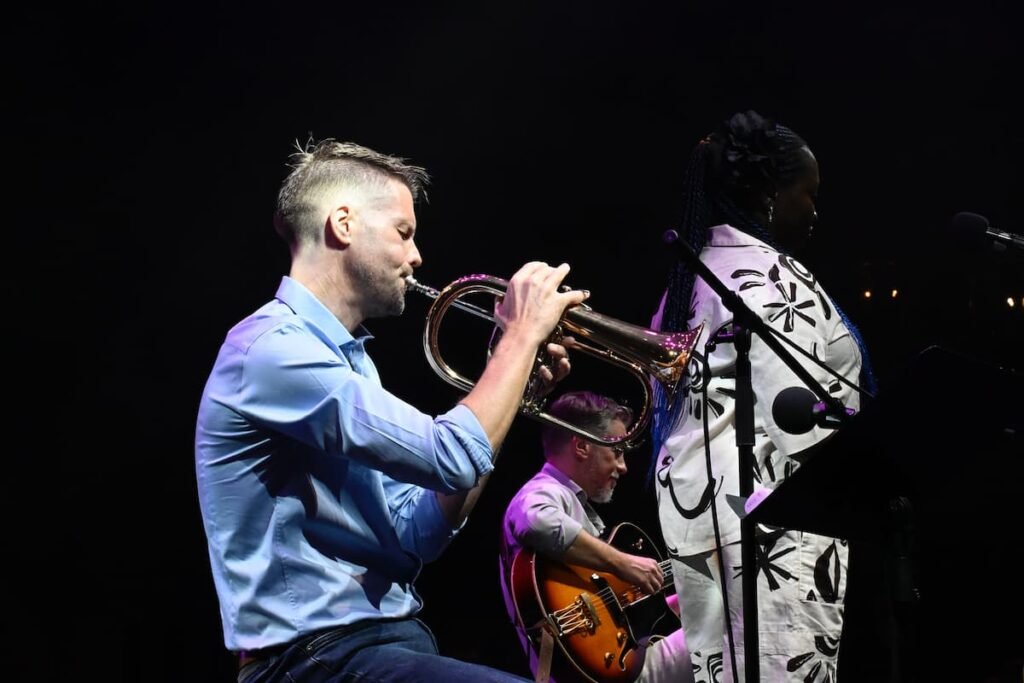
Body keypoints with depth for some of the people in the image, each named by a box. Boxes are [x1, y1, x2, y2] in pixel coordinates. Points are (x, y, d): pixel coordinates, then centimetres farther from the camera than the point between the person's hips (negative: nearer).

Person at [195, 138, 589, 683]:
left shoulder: (343, 358, 18)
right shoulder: (271, 347, -13)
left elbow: (415, 535, 12)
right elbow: (453, 459, -21)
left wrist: (510, 386, 6)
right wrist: (523, 334, -7)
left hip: (395, 638, 10)